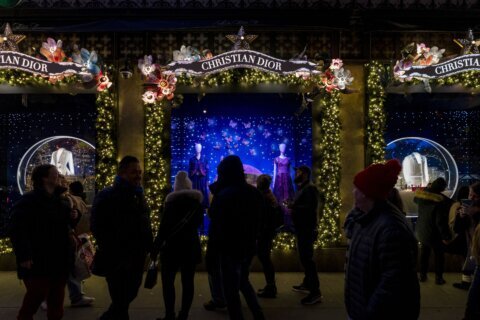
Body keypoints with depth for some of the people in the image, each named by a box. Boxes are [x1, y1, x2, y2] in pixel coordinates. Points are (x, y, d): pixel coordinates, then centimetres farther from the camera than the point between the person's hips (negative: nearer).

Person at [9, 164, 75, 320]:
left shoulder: (59, 200, 13)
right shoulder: (28, 200, -11)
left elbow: (65, 224, 28)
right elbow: (18, 230, -21)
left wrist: (73, 217, 4)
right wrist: (24, 255, -30)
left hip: (59, 259, 7)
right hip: (38, 261, -7)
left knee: (57, 297, 14)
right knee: (36, 295, -4)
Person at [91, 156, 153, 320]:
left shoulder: (139, 196, 12)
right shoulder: (107, 196, -10)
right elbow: (98, 227, -16)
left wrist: (148, 246, 6)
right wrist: (114, 252, -17)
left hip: (137, 258, 7)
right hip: (117, 259, -7)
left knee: (127, 297, 18)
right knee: (121, 302, 2)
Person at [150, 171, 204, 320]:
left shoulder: (172, 200, -9)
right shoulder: (197, 201, 5)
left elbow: (164, 226, -13)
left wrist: (155, 248, -9)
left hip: (173, 246, -5)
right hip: (191, 246, 5)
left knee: (168, 281, 3)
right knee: (187, 282, 6)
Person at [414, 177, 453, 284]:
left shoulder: (420, 193, -9)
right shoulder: (442, 200, -26)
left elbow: (415, 200, 18)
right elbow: (441, 221, -26)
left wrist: (428, 189, 18)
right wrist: (446, 236, -17)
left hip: (421, 230, 6)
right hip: (434, 233, -5)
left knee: (424, 253, 21)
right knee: (439, 255, 14)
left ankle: (422, 275, 29)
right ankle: (438, 278, 22)